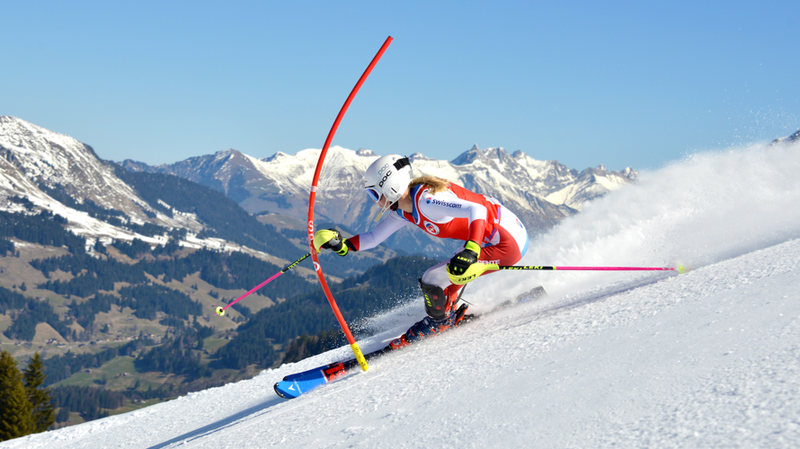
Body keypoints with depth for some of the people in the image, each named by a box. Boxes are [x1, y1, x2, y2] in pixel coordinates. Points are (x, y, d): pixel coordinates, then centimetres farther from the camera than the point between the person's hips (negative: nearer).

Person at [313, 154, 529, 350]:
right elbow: (374, 237, 14)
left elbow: (477, 210, -34)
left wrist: (470, 252, -46)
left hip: (507, 241, -9)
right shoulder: (404, 210, 6)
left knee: (431, 280, -8)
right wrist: (342, 244, -1)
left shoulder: (425, 200, -23)